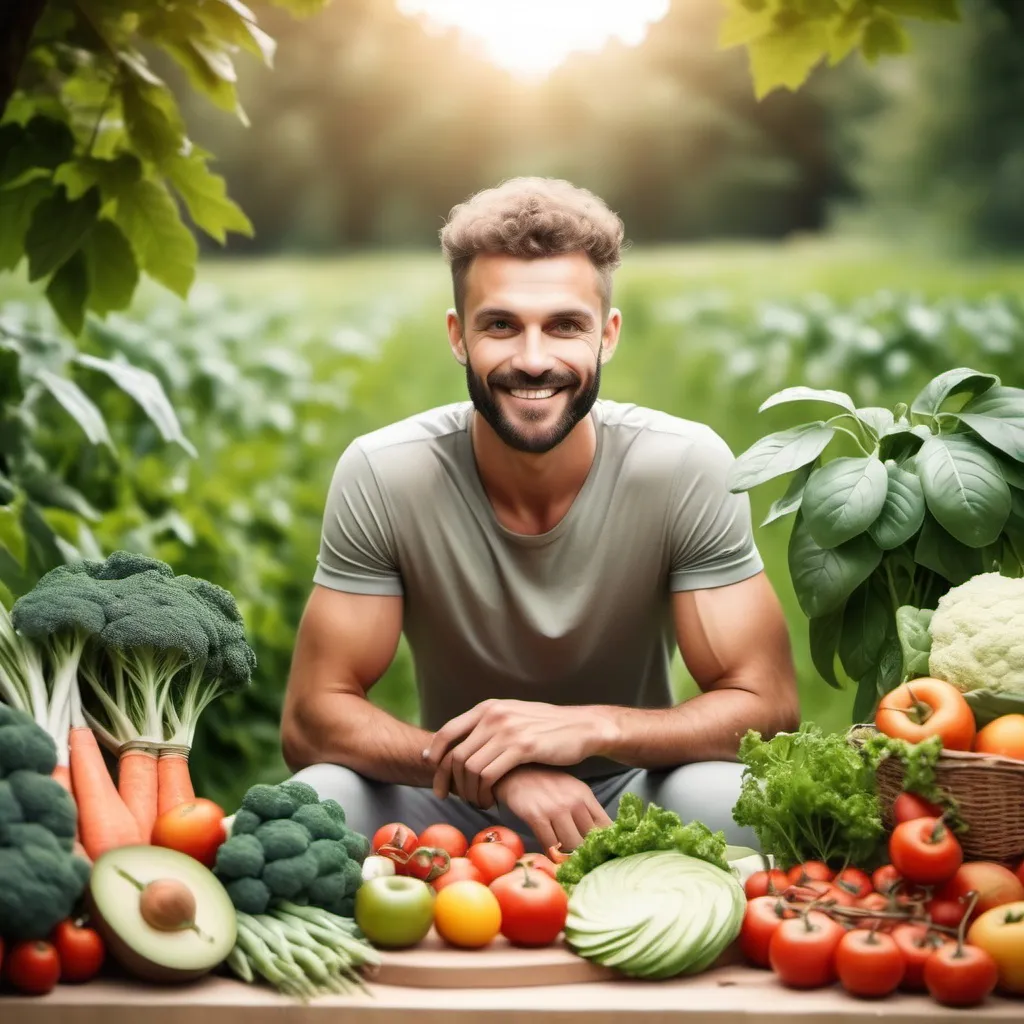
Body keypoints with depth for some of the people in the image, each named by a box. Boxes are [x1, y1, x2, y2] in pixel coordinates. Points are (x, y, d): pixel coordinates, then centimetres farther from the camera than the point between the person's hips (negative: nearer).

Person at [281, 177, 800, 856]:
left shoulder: (689, 468, -17)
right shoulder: (381, 476, -16)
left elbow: (766, 705, -15)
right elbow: (312, 717, -15)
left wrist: (590, 726, -34)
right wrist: (502, 768, -33)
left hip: (630, 794, 0)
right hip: (454, 800, 0)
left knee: (719, 798, -33)